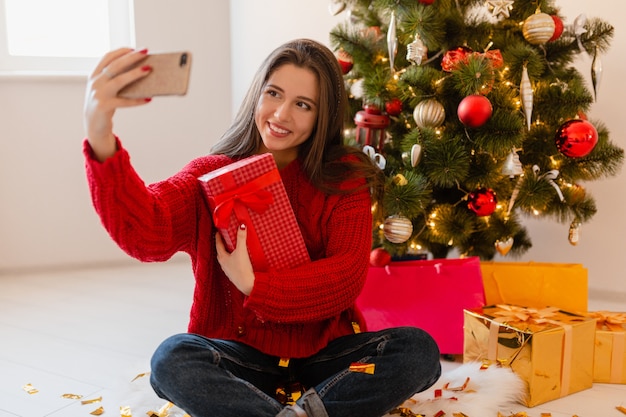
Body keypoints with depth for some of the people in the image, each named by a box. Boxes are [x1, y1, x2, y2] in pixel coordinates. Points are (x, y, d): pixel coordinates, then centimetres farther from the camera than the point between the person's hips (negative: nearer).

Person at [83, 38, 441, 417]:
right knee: (172, 360, -31)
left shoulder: (344, 177, 1)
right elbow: (147, 234, -25)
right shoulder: (213, 173, -3)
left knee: (419, 350, -23)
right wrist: (102, 143, -42)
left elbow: (347, 277, -9)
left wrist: (254, 287, -20)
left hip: (327, 352, 1)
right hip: (239, 354, -1)